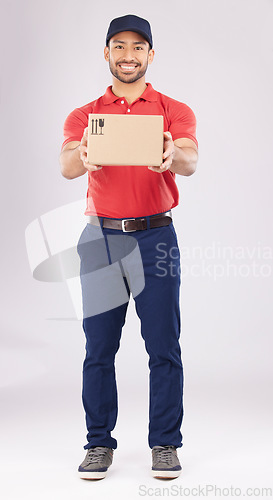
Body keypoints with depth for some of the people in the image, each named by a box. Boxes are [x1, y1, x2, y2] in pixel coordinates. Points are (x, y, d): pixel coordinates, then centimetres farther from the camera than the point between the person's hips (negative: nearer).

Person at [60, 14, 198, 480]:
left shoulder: (174, 111, 6)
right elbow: (66, 166, -10)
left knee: (164, 347, 1)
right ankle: (99, 443, 17)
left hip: (155, 237, -1)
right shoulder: (84, 115, 9)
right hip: (100, 237, 1)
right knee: (98, 349, 4)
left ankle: (166, 443, 14)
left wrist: (172, 155, -38)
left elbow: (189, 161, -13)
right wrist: (82, 155, -35)